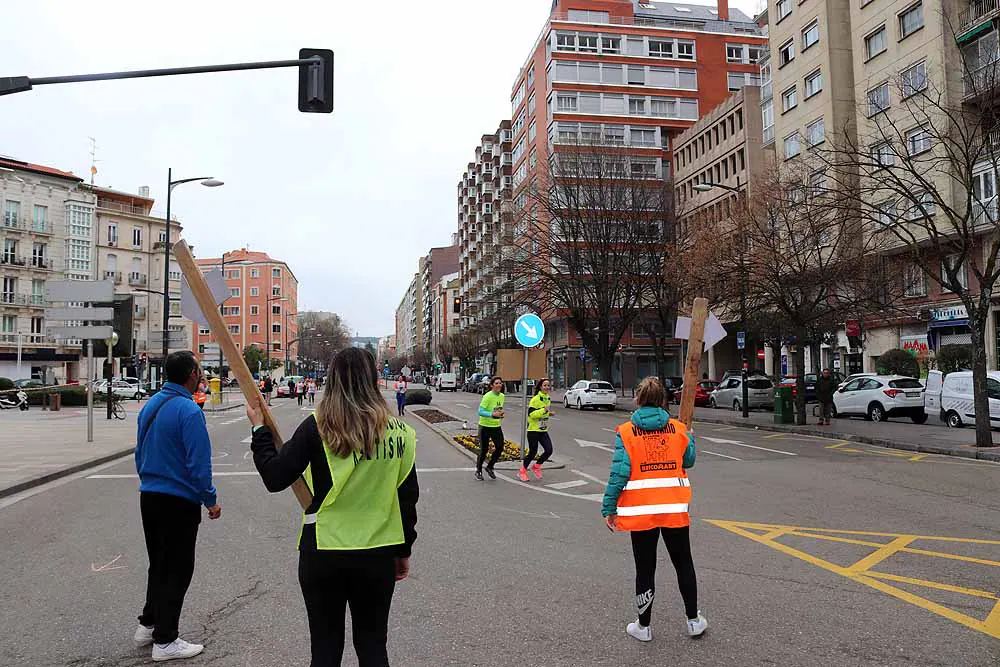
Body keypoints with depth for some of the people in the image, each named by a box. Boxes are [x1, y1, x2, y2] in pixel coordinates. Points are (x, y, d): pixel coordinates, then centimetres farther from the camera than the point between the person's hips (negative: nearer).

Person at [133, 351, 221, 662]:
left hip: (149, 497, 8)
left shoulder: (150, 405, 6)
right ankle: (164, 641, 12)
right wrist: (211, 501, -11)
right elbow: (199, 463, -21)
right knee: (176, 570, 4)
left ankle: (148, 625, 32)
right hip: (179, 502, -8)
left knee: (158, 564, 22)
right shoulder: (188, 411, -20)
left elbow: (140, 453, 15)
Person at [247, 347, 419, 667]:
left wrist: (259, 429, 5)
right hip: (379, 554, 2)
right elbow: (408, 496, 1)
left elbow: (275, 479, -8)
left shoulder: (317, 427, -12)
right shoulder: (400, 431, -5)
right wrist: (404, 549, 13)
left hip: (323, 552, -1)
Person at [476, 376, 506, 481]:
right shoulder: (487, 396, -18)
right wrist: (492, 414, -34)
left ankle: (489, 467, 22)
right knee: (484, 450, 2)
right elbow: (480, 412, -22)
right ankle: (478, 471, 22)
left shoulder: (502, 396, 5)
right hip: (485, 426, -6)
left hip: (496, 426, 6)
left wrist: (501, 414, -2)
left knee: (500, 448, 0)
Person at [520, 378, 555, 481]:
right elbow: (531, 414, -21)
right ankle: (522, 471, 19)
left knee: (549, 450, -5)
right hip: (533, 430, -7)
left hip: (543, 430, 7)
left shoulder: (548, 399, 11)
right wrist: (544, 410, -28)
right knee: (532, 452, -2)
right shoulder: (535, 399, -14)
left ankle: (536, 466, 19)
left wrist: (549, 413, 8)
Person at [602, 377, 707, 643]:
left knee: (645, 568, 10)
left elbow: (619, 473, -12)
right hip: (675, 509, 2)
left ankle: (643, 626, 21)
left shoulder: (626, 432, -9)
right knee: (683, 563, 19)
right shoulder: (678, 428, -1)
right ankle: (694, 621, 30)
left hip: (640, 511, -2)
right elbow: (688, 461, 14)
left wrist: (609, 508, -4)